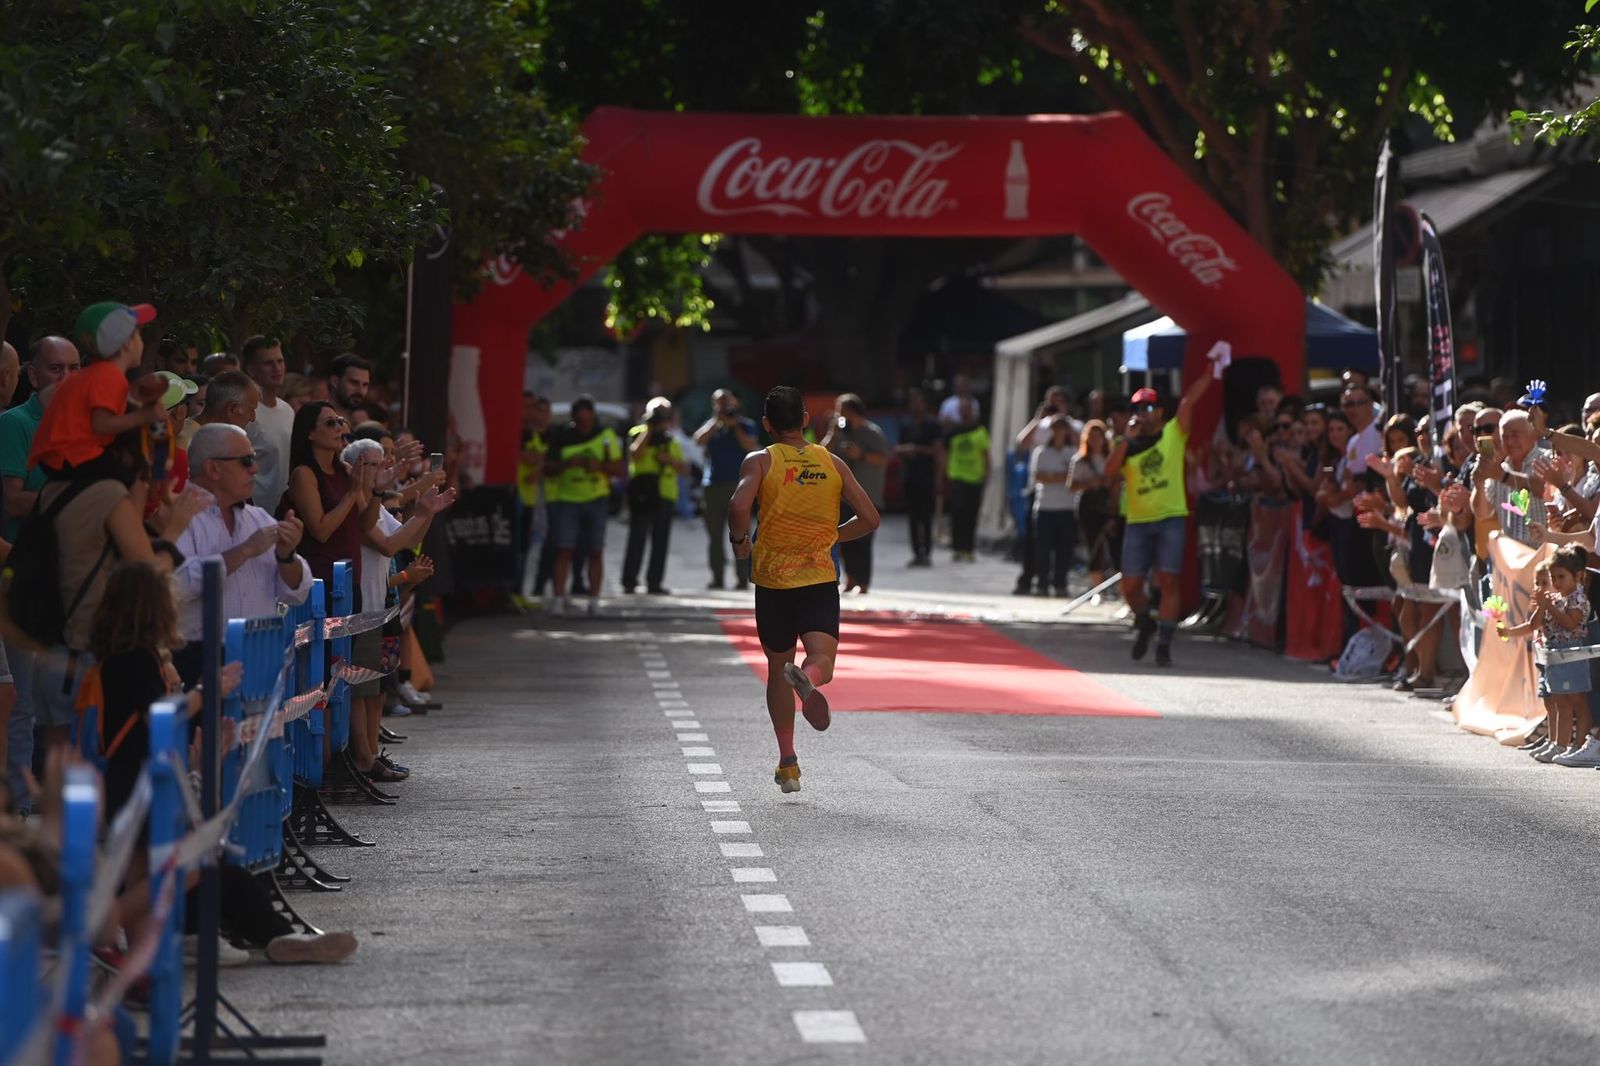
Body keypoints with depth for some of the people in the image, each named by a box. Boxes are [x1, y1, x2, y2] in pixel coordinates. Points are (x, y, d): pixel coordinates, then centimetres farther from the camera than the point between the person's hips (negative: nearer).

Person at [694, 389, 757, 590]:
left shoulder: (745, 425, 8)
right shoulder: (711, 425, 14)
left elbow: (750, 446, -7)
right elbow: (699, 440, -4)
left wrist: (734, 425, -5)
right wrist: (717, 421, -6)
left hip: (738, 483, -3)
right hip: (713, 484, 3)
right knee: (714, 533, 3)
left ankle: (743, 578, -8)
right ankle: (717, 577, 8)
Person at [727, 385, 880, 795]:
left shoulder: (760, 461, -2)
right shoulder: (833, 463, 7)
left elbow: (739, 505, -21)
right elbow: (869, 519, 4)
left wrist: (739, 541, -2)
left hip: (773, 579, 0)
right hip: (820, 578, 0)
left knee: (778, 668, 14)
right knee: (822, 659, -10)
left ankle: (788, 764, 17)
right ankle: (808, 678, -48)